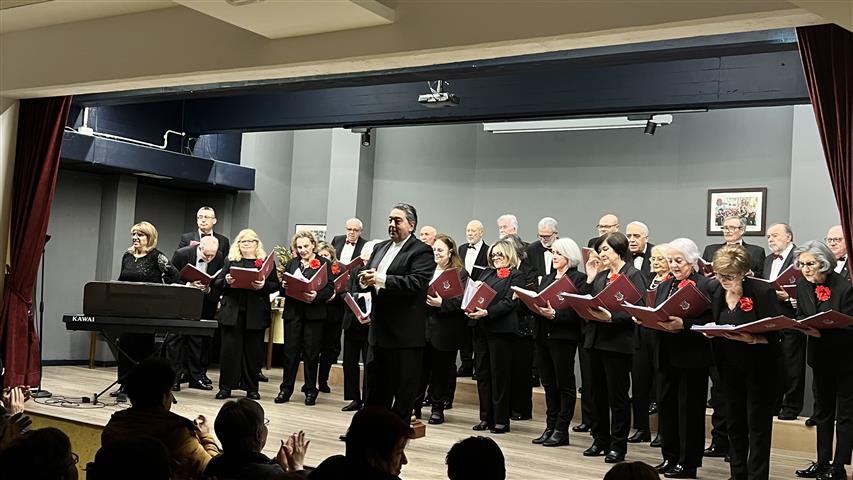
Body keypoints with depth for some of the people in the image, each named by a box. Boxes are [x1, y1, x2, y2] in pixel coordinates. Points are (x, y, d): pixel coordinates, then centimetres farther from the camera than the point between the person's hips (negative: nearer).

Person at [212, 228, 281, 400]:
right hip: (232, 312, 1)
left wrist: (264, 286, -16)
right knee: (229, 348, -1)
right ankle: (226, 387, 6)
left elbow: (276, 285, 3)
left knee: (253, 350, 4)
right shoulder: (230, 261, 13)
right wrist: (226, 281, -11)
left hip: (256, 313, -1)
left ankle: (251, 388, 14)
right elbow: (217, 283, 10)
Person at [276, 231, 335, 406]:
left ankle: (310, 390, 11)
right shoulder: (291, 263, 15)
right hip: (293, 312, 3)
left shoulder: (323, 263, 3)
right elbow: (282, 288, 14)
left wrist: (317, 295, -22)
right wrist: (284, 286, -8)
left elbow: (330, 288, -5)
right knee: (290, 350, 3)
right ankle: (286, 388, 10)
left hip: (314, 314, -3)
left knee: (311, 352, 2)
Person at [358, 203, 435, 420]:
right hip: (380, 330, 8)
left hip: (406, 333, -7)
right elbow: (365, 276, 15)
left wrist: (381, 279, -25)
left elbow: (417, 282, -22)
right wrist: (365, 281, -10)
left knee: (404, 388, 1)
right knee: (377, 384, 15)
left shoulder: (421, 251, -8)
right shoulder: (380, 248, 16)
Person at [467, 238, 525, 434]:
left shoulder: (516, 276, -3)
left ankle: (501, 420, 5)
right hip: (481, 329, 7)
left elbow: (509, 302, -13)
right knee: (482, 373, 8)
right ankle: (486, 417, 15)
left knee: (499, 375, -2)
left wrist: (487, 312, -22)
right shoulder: (487, 273, 19)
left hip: (500, 329, -7)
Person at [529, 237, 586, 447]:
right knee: (548, 383, 11)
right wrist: (534, 306, -6)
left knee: (565, 383, 1)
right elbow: (539, 303, 15)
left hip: (563, 337, -7)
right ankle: (550, 427, 18)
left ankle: (562, 430, 6)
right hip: (542, 334, 7)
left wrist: (554, 314, -26)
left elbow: (576, 311, -15)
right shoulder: (547, 278, 18)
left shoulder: (578, 279, -6)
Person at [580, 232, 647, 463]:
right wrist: (589, 279, 1)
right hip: (596, 340, 7)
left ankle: (618, 445, 9)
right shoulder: (600, 275, 12)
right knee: (598, 394, 14)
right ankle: (600, 440, 24)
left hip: (618, 342, -7)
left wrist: (612, 318, -23)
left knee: (617, 396, 1)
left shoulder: (633, 275, -6)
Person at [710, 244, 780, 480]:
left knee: (758, 425, 0)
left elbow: (775, 333, -16)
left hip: (759, 367, -6)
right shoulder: (718, 295, 3)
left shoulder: (763, 292, -15)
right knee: (734, 422, 13)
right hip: (730, 367, 6)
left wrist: (751, 338, -31)